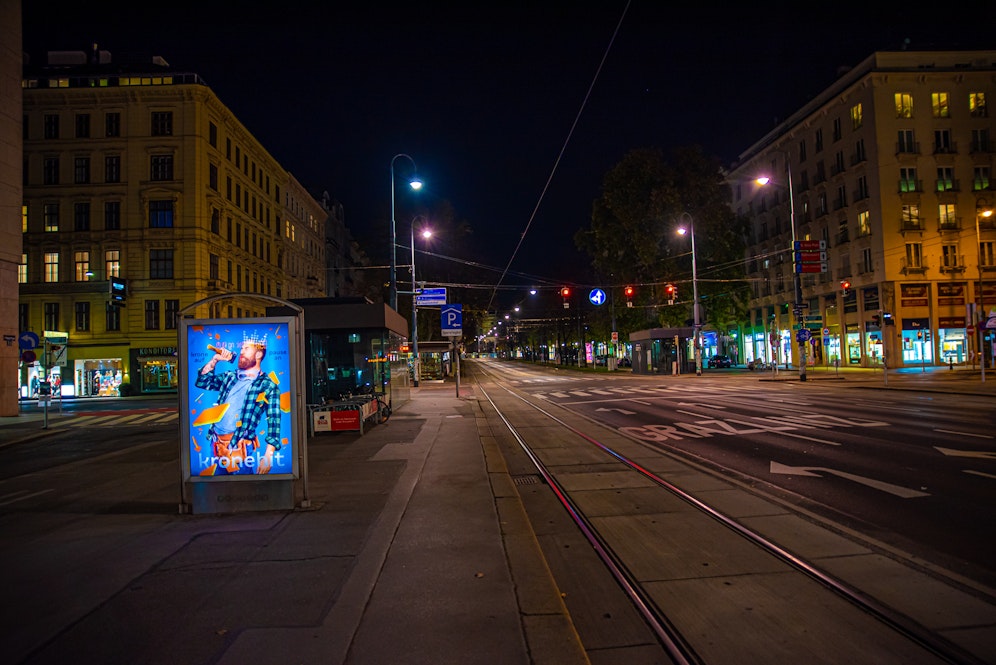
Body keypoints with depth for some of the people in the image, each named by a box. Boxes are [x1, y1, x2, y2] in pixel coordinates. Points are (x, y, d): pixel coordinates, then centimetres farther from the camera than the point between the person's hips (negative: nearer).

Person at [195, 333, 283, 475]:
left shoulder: (268, 386, -5)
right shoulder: (229, 376, 14)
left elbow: (274, 423, -10)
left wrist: (268, 457, -17)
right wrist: (214, 360, 6)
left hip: (240, 446, -6)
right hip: (216, 442, 6)